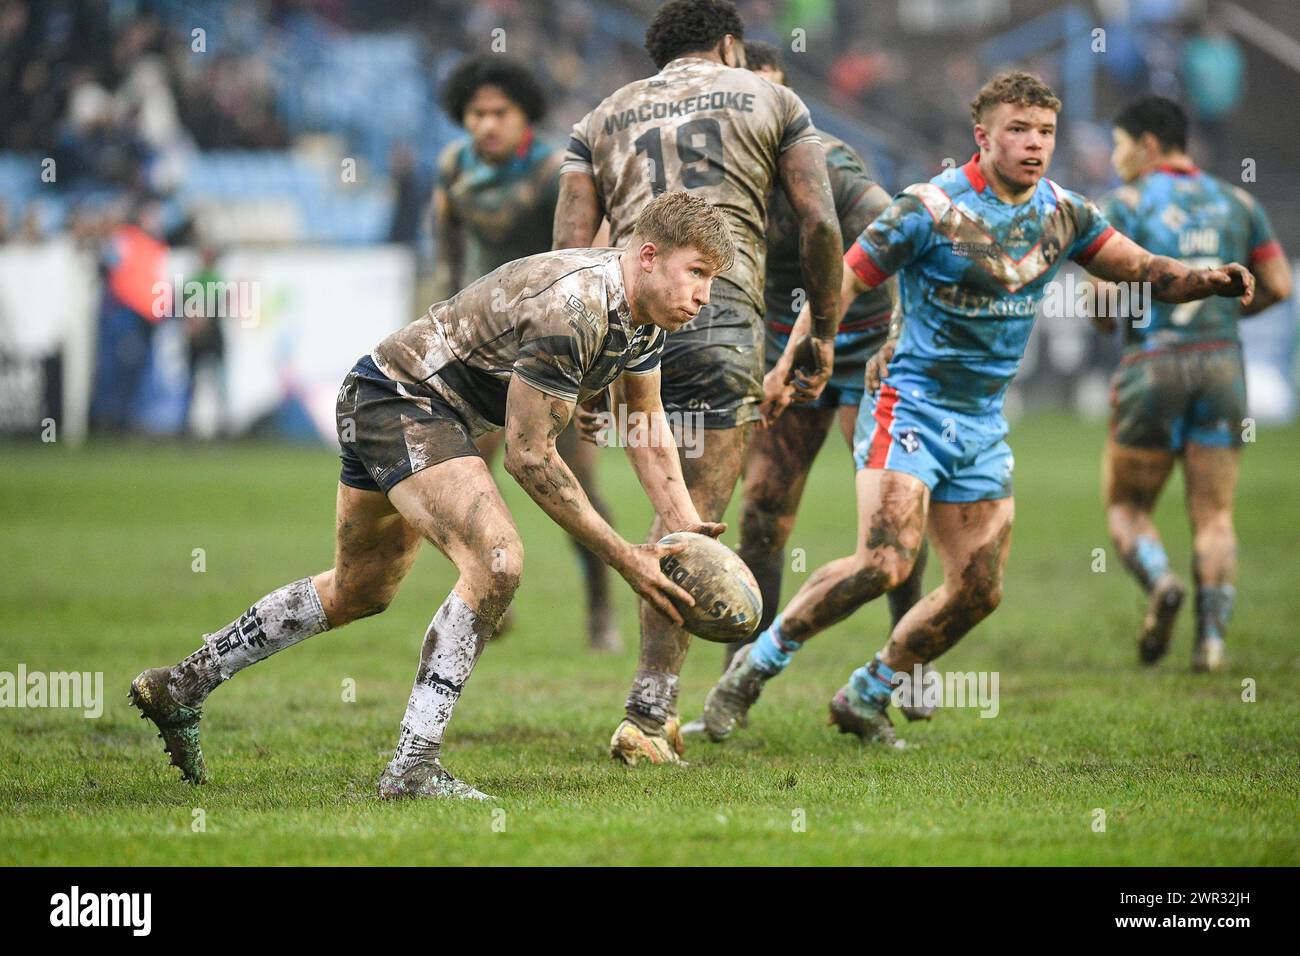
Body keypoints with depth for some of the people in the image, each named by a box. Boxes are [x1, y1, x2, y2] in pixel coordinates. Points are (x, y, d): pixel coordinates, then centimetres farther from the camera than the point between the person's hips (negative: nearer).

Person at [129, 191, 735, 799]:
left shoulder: (645, 311, 0)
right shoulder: (569, 310, -30)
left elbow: (646, 418, 15)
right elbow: (528, 456, -26)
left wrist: (686, 527, 2)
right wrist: (623, 558, -23)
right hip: (400, 401, -11)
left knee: (359, 593, 22)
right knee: (496, 563, -26)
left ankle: (182, 686, 33)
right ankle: (412, 766, -22)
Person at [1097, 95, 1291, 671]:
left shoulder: (1128, 203, -1)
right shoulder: (1235, 202, 12)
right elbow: (1279, 284, 7)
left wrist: (1108, 322, 11)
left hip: (1152, 366, -3)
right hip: (1222, 364, 3)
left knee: (1126, 507, 9)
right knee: (1214, 516, 6)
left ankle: (1160, 581, -20)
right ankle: (1212, 637, -8)